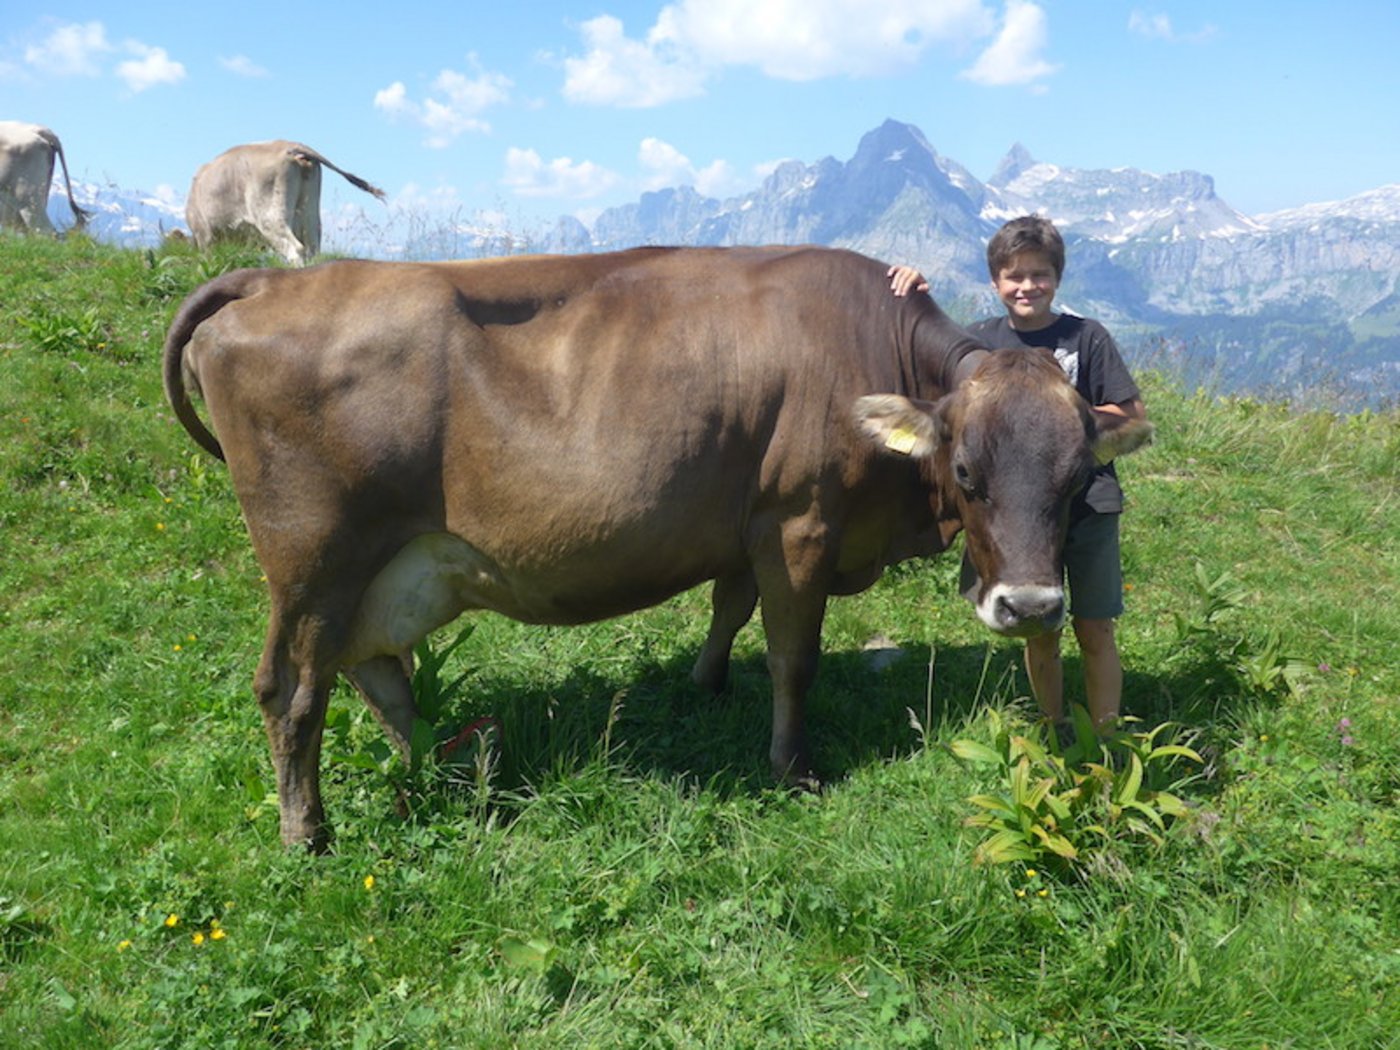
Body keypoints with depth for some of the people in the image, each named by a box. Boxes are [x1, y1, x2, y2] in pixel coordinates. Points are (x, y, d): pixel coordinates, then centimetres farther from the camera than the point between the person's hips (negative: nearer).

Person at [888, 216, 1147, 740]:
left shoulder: (1086, 336, -3)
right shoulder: (980, 339, 4)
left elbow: (1133, 415, -2)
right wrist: (913, 295, 0)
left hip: (1088, 506, -2)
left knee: (1094, 629, 4)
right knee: (1039, 634, 11)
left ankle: (1104, 745, 18)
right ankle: (1056, 739, 27)